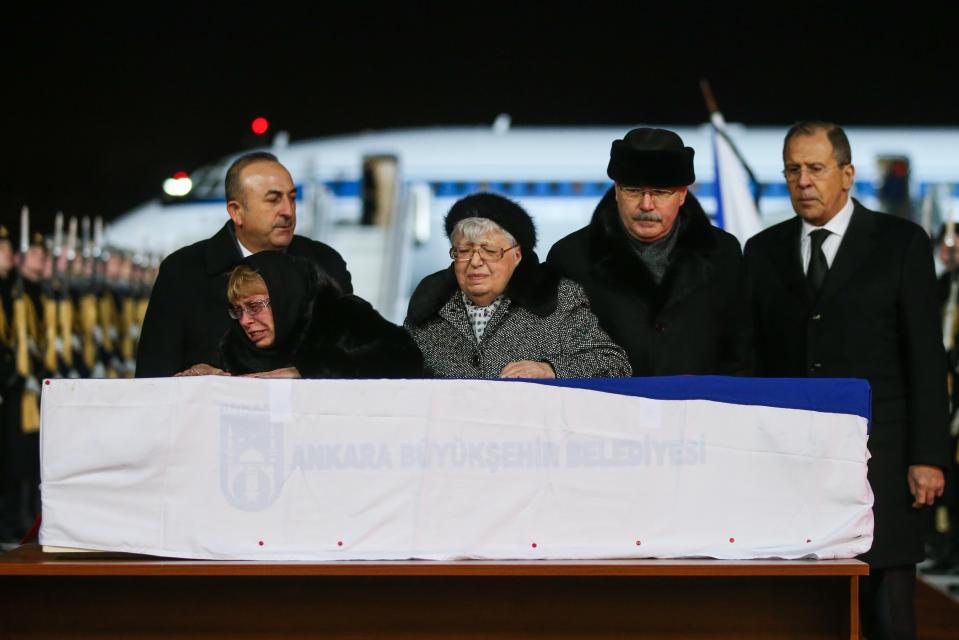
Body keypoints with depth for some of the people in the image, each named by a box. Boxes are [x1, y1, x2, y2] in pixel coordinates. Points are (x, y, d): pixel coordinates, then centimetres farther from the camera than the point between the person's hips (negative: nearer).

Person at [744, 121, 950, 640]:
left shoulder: (902, 243, 3)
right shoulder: (763, 251, 12)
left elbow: (925, 356, 0)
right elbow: (752, 358, 12)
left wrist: (927, 456, -6)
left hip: (878, 458, -2)